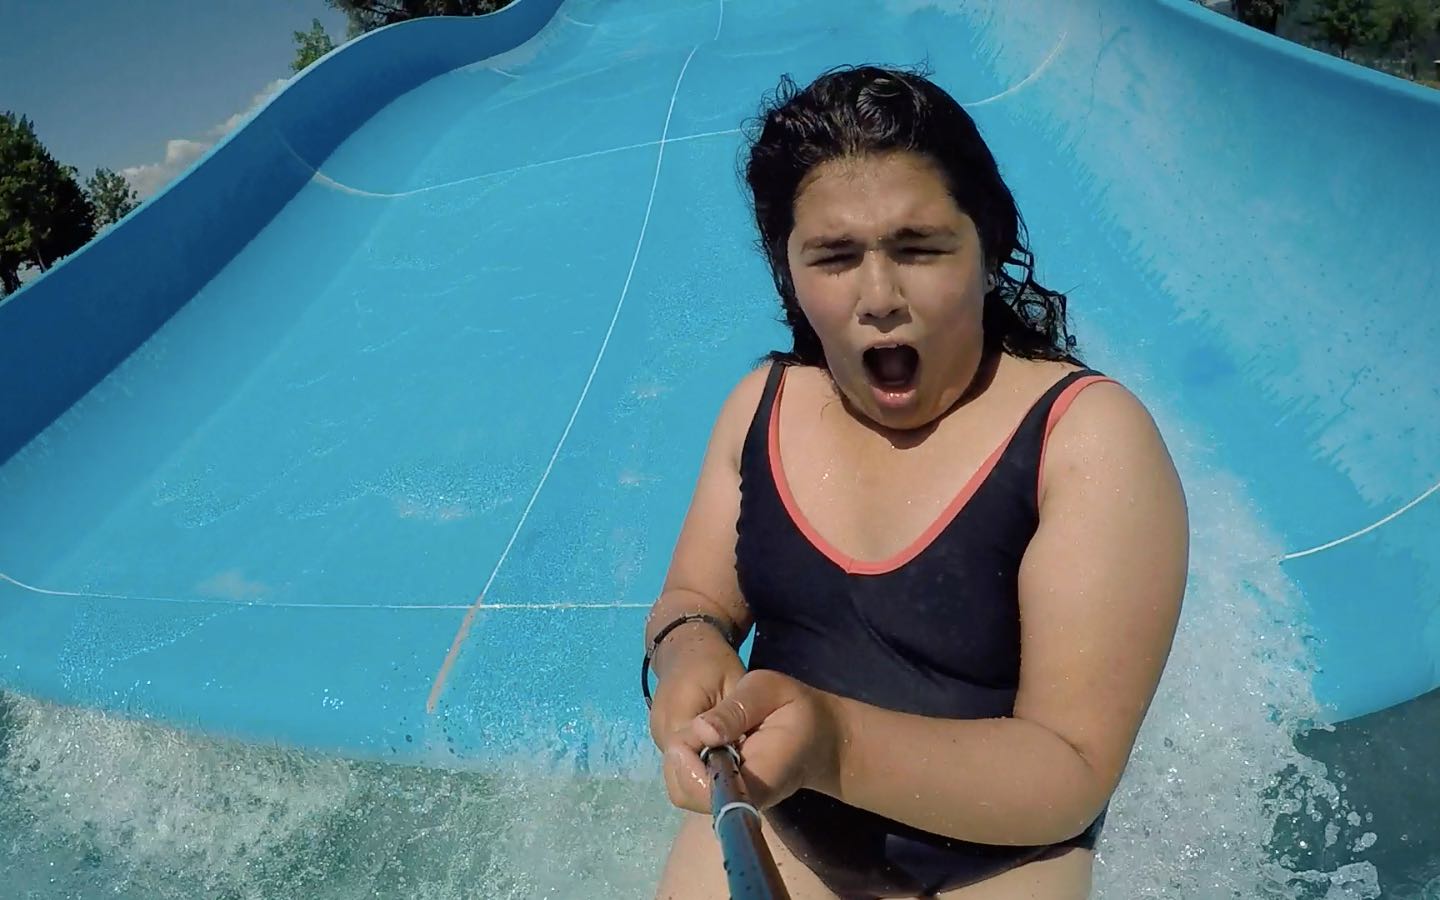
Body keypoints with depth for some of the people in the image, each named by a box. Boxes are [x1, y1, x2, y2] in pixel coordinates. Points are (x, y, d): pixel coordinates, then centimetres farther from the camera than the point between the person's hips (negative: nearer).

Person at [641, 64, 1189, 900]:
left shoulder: (1091, 435, -21)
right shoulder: (761, 405, -5)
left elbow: (1072, 776, -22)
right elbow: (694, 602, 4)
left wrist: (833, 745, -37)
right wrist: (690, 650, -19)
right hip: (777, 821, 3)